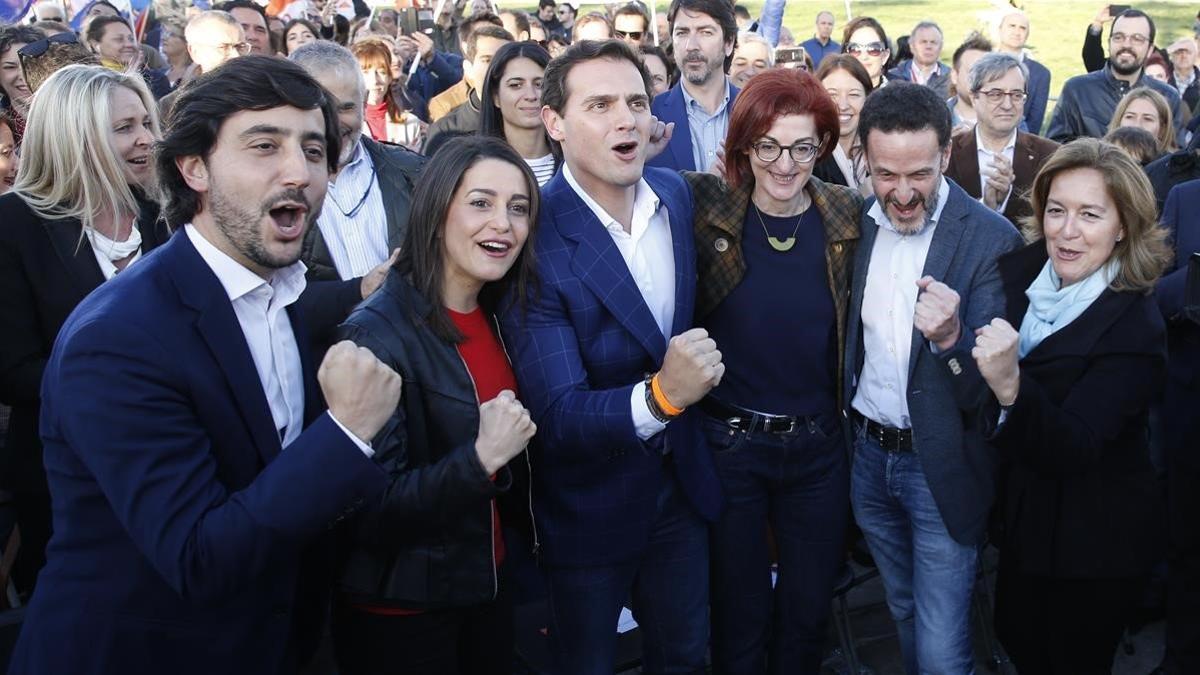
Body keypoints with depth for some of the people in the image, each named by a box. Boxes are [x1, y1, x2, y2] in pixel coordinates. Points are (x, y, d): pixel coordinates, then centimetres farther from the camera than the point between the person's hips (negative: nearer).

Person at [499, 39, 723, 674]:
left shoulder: (676, 192, -5)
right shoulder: (532, 239, -25)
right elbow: (556, 416, -29)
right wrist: (658, 396, -44)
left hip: (680, 479, 6)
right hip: (587, 505, -5)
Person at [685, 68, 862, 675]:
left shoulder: (849, 215, -3)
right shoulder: (704, 206, -9)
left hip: (819, 446, 2)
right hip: (726, 441, -2)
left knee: (809, 610, 18)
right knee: (739, 613, 13)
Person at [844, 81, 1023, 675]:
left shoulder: (992, 239, -16)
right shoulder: (856, 224, 0)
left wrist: (950, 336, -35)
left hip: (941, 465, -5)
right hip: (868, 453, 5)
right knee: (904, 614, 24)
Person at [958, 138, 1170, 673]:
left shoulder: (1136, 329, -24)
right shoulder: (1021, 271, -8)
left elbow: (1070, 452, -33)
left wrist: (1011, 387, -48)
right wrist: (951, 338, -15)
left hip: (1094, 546, -5)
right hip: (1022, 514, 6)